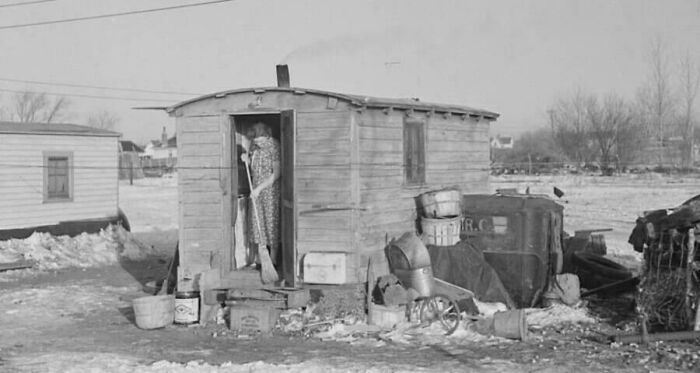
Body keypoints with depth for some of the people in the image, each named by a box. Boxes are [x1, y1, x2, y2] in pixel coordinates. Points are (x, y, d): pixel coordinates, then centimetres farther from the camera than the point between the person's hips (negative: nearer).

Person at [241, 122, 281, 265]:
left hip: (271, 188, -6)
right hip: (256, 189, 6)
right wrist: (247, 159, -7)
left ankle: (273, 259, 7)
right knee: (257, 221, 7)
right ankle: (261, 257, 15)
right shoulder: (254, 145, 2)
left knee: (271, 221, -1)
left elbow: (276, 174, -17)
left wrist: (259, 188, -18)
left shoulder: (274, 147, -16)